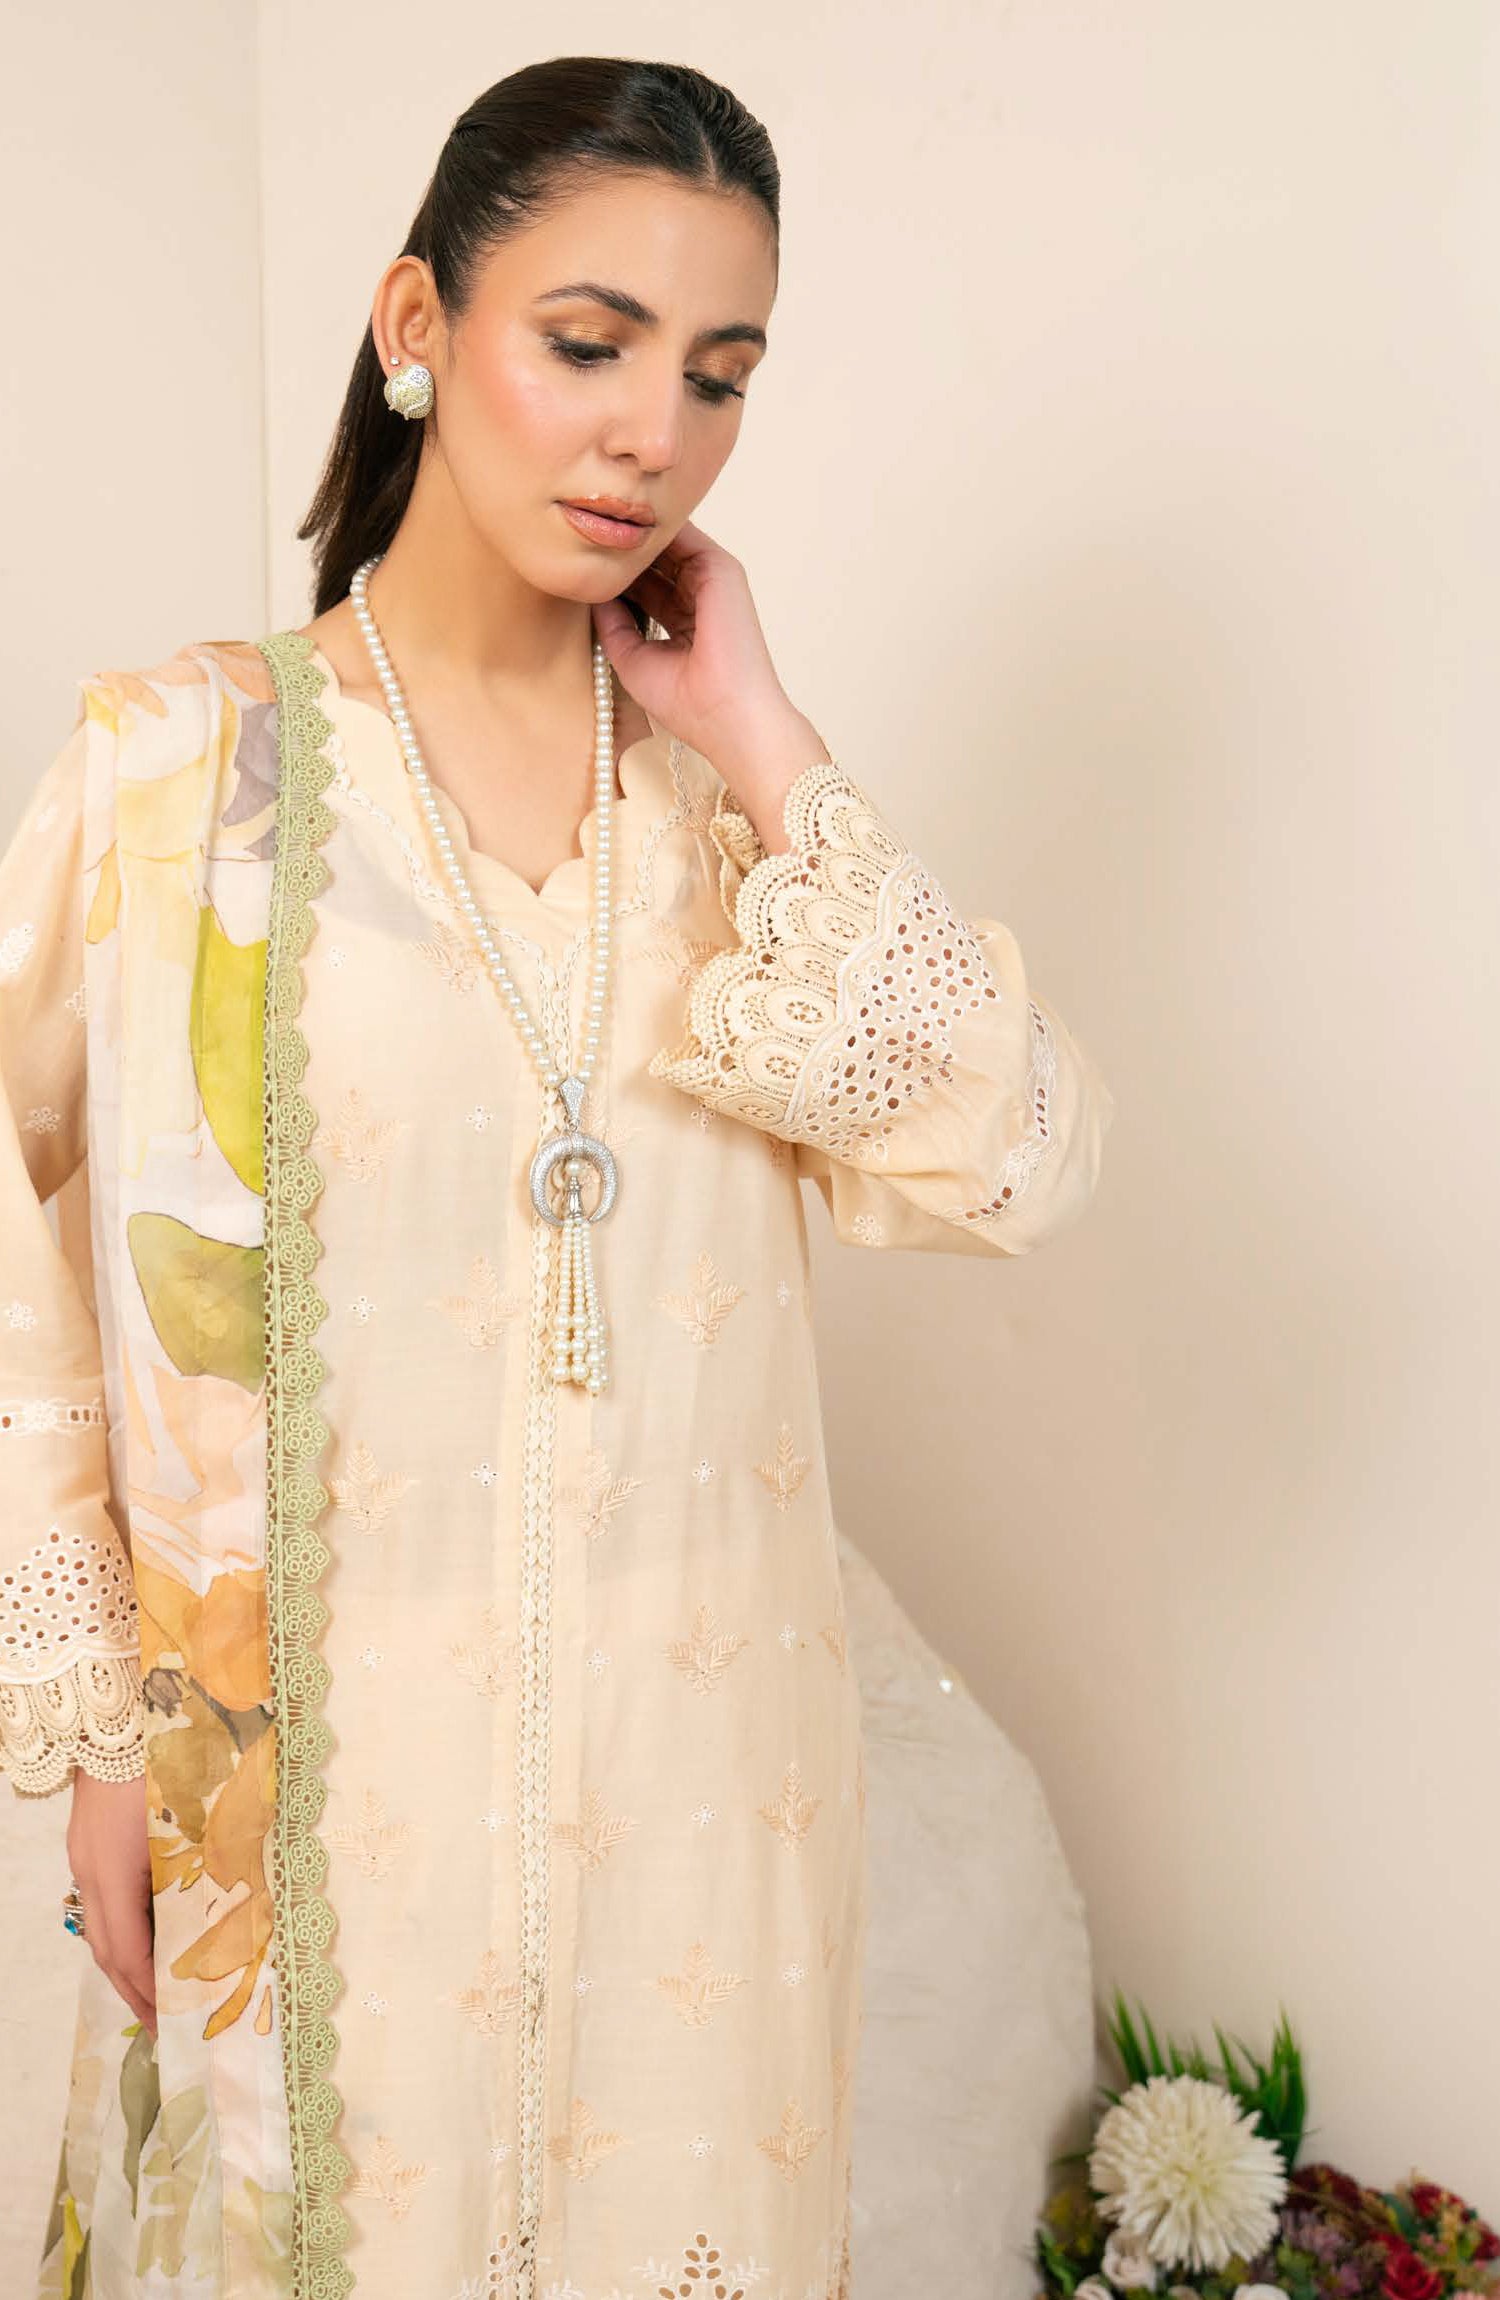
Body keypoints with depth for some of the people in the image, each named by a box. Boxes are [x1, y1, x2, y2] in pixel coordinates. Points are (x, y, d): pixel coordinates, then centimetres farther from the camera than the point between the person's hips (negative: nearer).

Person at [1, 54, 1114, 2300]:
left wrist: (760, 748, -13)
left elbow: (1015, 1164, -12)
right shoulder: (181, 760, -8)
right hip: (323, 1754, -2)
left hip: (696, 1749, 3)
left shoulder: (729, 784, 0)